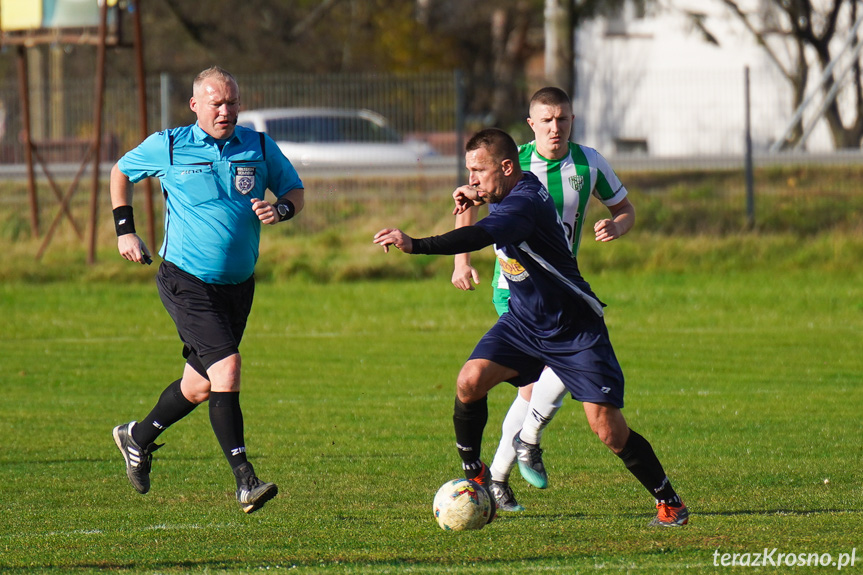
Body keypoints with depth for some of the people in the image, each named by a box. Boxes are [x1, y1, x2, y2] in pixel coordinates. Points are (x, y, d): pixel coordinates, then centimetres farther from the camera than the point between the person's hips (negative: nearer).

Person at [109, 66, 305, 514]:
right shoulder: (167, 147, -3)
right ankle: (245, 480, -22)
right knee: (226, 367, -20)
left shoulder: (259, 148, 3)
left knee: (201, 383, 14)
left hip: (238, 286, 5)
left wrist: (280, 210, -11)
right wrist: (124, 230, 8)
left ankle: (138, 439, 40)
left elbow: (296, 191, 12)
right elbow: (121, 172, 15)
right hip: (187, 282, -5)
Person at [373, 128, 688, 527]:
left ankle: (668, 501, 10)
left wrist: (414, 245, -56)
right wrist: (479, 196, 4)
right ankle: (473, 472, 1)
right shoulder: (513, 190, 0)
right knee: (470, 381, -17)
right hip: (522, 322, 8)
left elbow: (481, 236, -46)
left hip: (575, 330, -8)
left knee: (609, 430, -9)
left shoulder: (524, 204, -28)